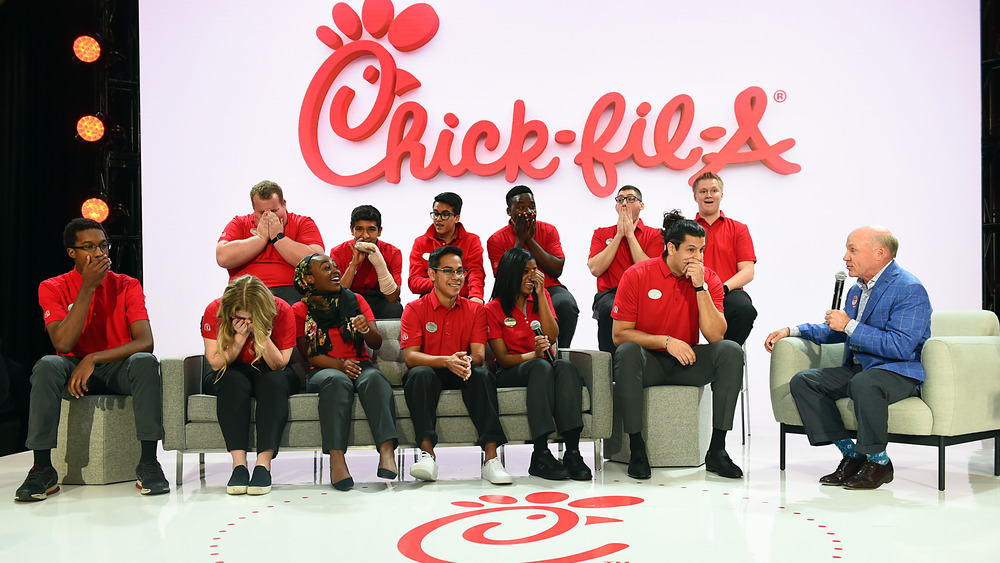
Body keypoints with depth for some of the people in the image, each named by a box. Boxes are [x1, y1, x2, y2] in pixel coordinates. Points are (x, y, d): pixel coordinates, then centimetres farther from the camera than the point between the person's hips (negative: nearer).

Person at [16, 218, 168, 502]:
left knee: (146, 362, -32)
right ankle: (42, 469, -25)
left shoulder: (127, 286, -3)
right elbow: (63, 344, -18)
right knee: (46, 366, -32)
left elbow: (145, 342, -15)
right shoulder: (53, 288, -3)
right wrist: (88, 287, -20)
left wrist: (94, 358, -27)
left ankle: (148, 463, -29)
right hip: (74, 367, 0)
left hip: (119, 371, 0)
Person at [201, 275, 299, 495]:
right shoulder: (214, 311, -16)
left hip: (269, 373, 0)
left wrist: (261, 334, -31)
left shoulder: (282, 311, -18)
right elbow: (216, 363, -16)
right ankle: (239, 464, -39)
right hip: (233, 373, 0)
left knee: (274, 381, -35)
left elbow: (279, 365, -17)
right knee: (233, 381, -35)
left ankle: (263, 463, -40)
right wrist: (240, 337, -29)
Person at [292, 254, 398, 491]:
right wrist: (339, 364, -19)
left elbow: (377, 344, 5)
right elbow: (308, 354, -1)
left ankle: (387, 449, -49)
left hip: (360, 365, 2)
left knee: (374, 377, -33)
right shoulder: (300, 310, 9)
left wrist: (366, 329, -18)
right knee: (337, 380, -37)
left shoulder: (355, 300, 14)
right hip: (323, 372, -2)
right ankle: (336, 458, -47)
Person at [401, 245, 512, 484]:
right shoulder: (415, 309, -1)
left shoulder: (475, 310, 6)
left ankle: (491, 458, -37)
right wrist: (446, 361, -30)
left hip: (463, 375, 2)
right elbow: (410, 356, -12)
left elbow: (479, 354, -4)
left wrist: (468, 362, -31)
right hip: (429, 372, -1)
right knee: (419, 374, -35)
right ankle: (427, 453, -39)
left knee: (483, 375, -31)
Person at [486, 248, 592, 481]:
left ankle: (573, 451, -42)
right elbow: (503, 358, -6)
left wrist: (540, 294, -7)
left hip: (544, 366, 3)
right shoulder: (493, 309, 1)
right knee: (541, 367, -36)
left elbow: (552, 336, -4)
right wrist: (534, 355, -25)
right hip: (511, 373, -3)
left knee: (565, 365, -33)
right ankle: (540, 455, -43)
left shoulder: (542, 297, 11)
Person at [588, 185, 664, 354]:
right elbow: (595, 269, -1)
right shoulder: (602, 234, 17)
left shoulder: (654, 235, 11)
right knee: (610, 310, -35)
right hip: (611, 294, 1)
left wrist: (630, 234, -3)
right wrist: (619, 234, 1)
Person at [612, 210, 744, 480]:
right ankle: (636, 448, -27)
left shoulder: (709, 279, -3)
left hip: (687, 362, 3)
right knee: (627, 352, -35)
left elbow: (715, 335, -14)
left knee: (731, 351, -23)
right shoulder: (637, 276, -10)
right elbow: (619, 334, -10)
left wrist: (700, 287, -21)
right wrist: (666, 341, -20)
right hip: (649, 362, -2)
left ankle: (717, 449, -21)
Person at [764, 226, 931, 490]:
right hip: (858, 368, 9)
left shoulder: (910, 289, -14)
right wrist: (791, 330, 19)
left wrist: (850, 326, -21)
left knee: (864, 383, -40)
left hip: (900, 372, -9)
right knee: (802, 382, -9)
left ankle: (878, 461, -17)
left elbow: (900, 347, -25)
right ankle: (851, 455, -7)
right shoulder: (857, 290, 14)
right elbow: (836, 331, 30)